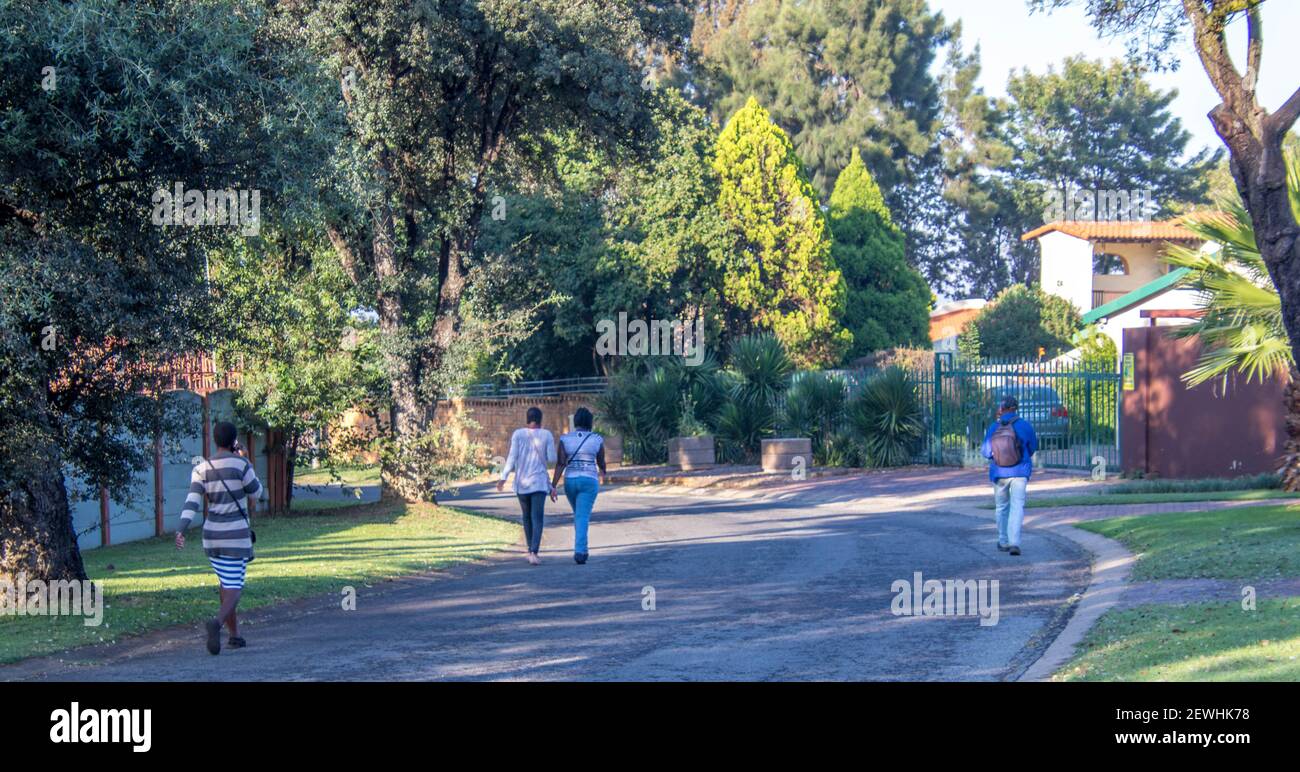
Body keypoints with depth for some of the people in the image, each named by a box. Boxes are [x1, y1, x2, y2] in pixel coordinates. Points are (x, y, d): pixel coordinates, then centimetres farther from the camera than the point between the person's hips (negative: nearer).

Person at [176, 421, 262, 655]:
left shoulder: (201, 469, 2)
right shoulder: (240, 465, -10)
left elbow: (192, 502, -10)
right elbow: (256, 491, 6)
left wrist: (181, 530, -18)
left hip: (211, 535, 5)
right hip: (236, 535, -5)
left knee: (226, 583, 21)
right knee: (234, 588, -6)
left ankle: (235, 635, 25)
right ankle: (217, 622, -35)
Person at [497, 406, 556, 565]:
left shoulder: (518, 434, 0)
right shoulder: (547, 435, -1)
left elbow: (512, 457, -8)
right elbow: (552, 459, -2)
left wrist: (503, 478, -10)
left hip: (521, 482, 2)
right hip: (539, 481, -2)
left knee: (527, 517, 18)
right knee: (537, 518, -7)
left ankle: (531, 550, 26)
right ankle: (534, 552, -24)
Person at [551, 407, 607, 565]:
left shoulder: (565, 439, -1)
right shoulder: (597, 439, -2)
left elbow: (560, 464, -8)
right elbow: (601, 462, 11)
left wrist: (553, 486, -8)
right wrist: (602, 475, 33)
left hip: (570, 481, 3)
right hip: (589, 482, -3)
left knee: (579, 515, 22)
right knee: (583, 518, -7)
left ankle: (582, 550, 27)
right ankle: (579, 551, -23)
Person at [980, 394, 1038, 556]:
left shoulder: (993, 428, -8)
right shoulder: (1024, 425, -11)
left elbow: (986, 452, 3)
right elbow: (1032, 447, 4)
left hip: (999, 473, 2)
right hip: (1019, 472, -2)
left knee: (1002, 507, 18)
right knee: (1017, 507, -3)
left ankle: (1003, 542, 26)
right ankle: (1014, 542, -18)